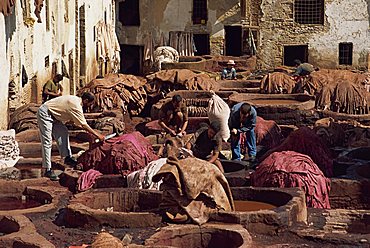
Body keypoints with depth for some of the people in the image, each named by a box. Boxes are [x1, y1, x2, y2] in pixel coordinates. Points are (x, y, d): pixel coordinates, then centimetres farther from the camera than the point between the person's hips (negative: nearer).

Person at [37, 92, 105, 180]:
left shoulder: (76, 100, 6)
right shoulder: (75, 105, -23)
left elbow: (71, 120, 10)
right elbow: (84, 125, -23)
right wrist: (98, 135, -18)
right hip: (44, 113, -10)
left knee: (63, 132, 9)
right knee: (47, 141, -11)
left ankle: (67, 157, 9)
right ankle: (48, 170, -12)